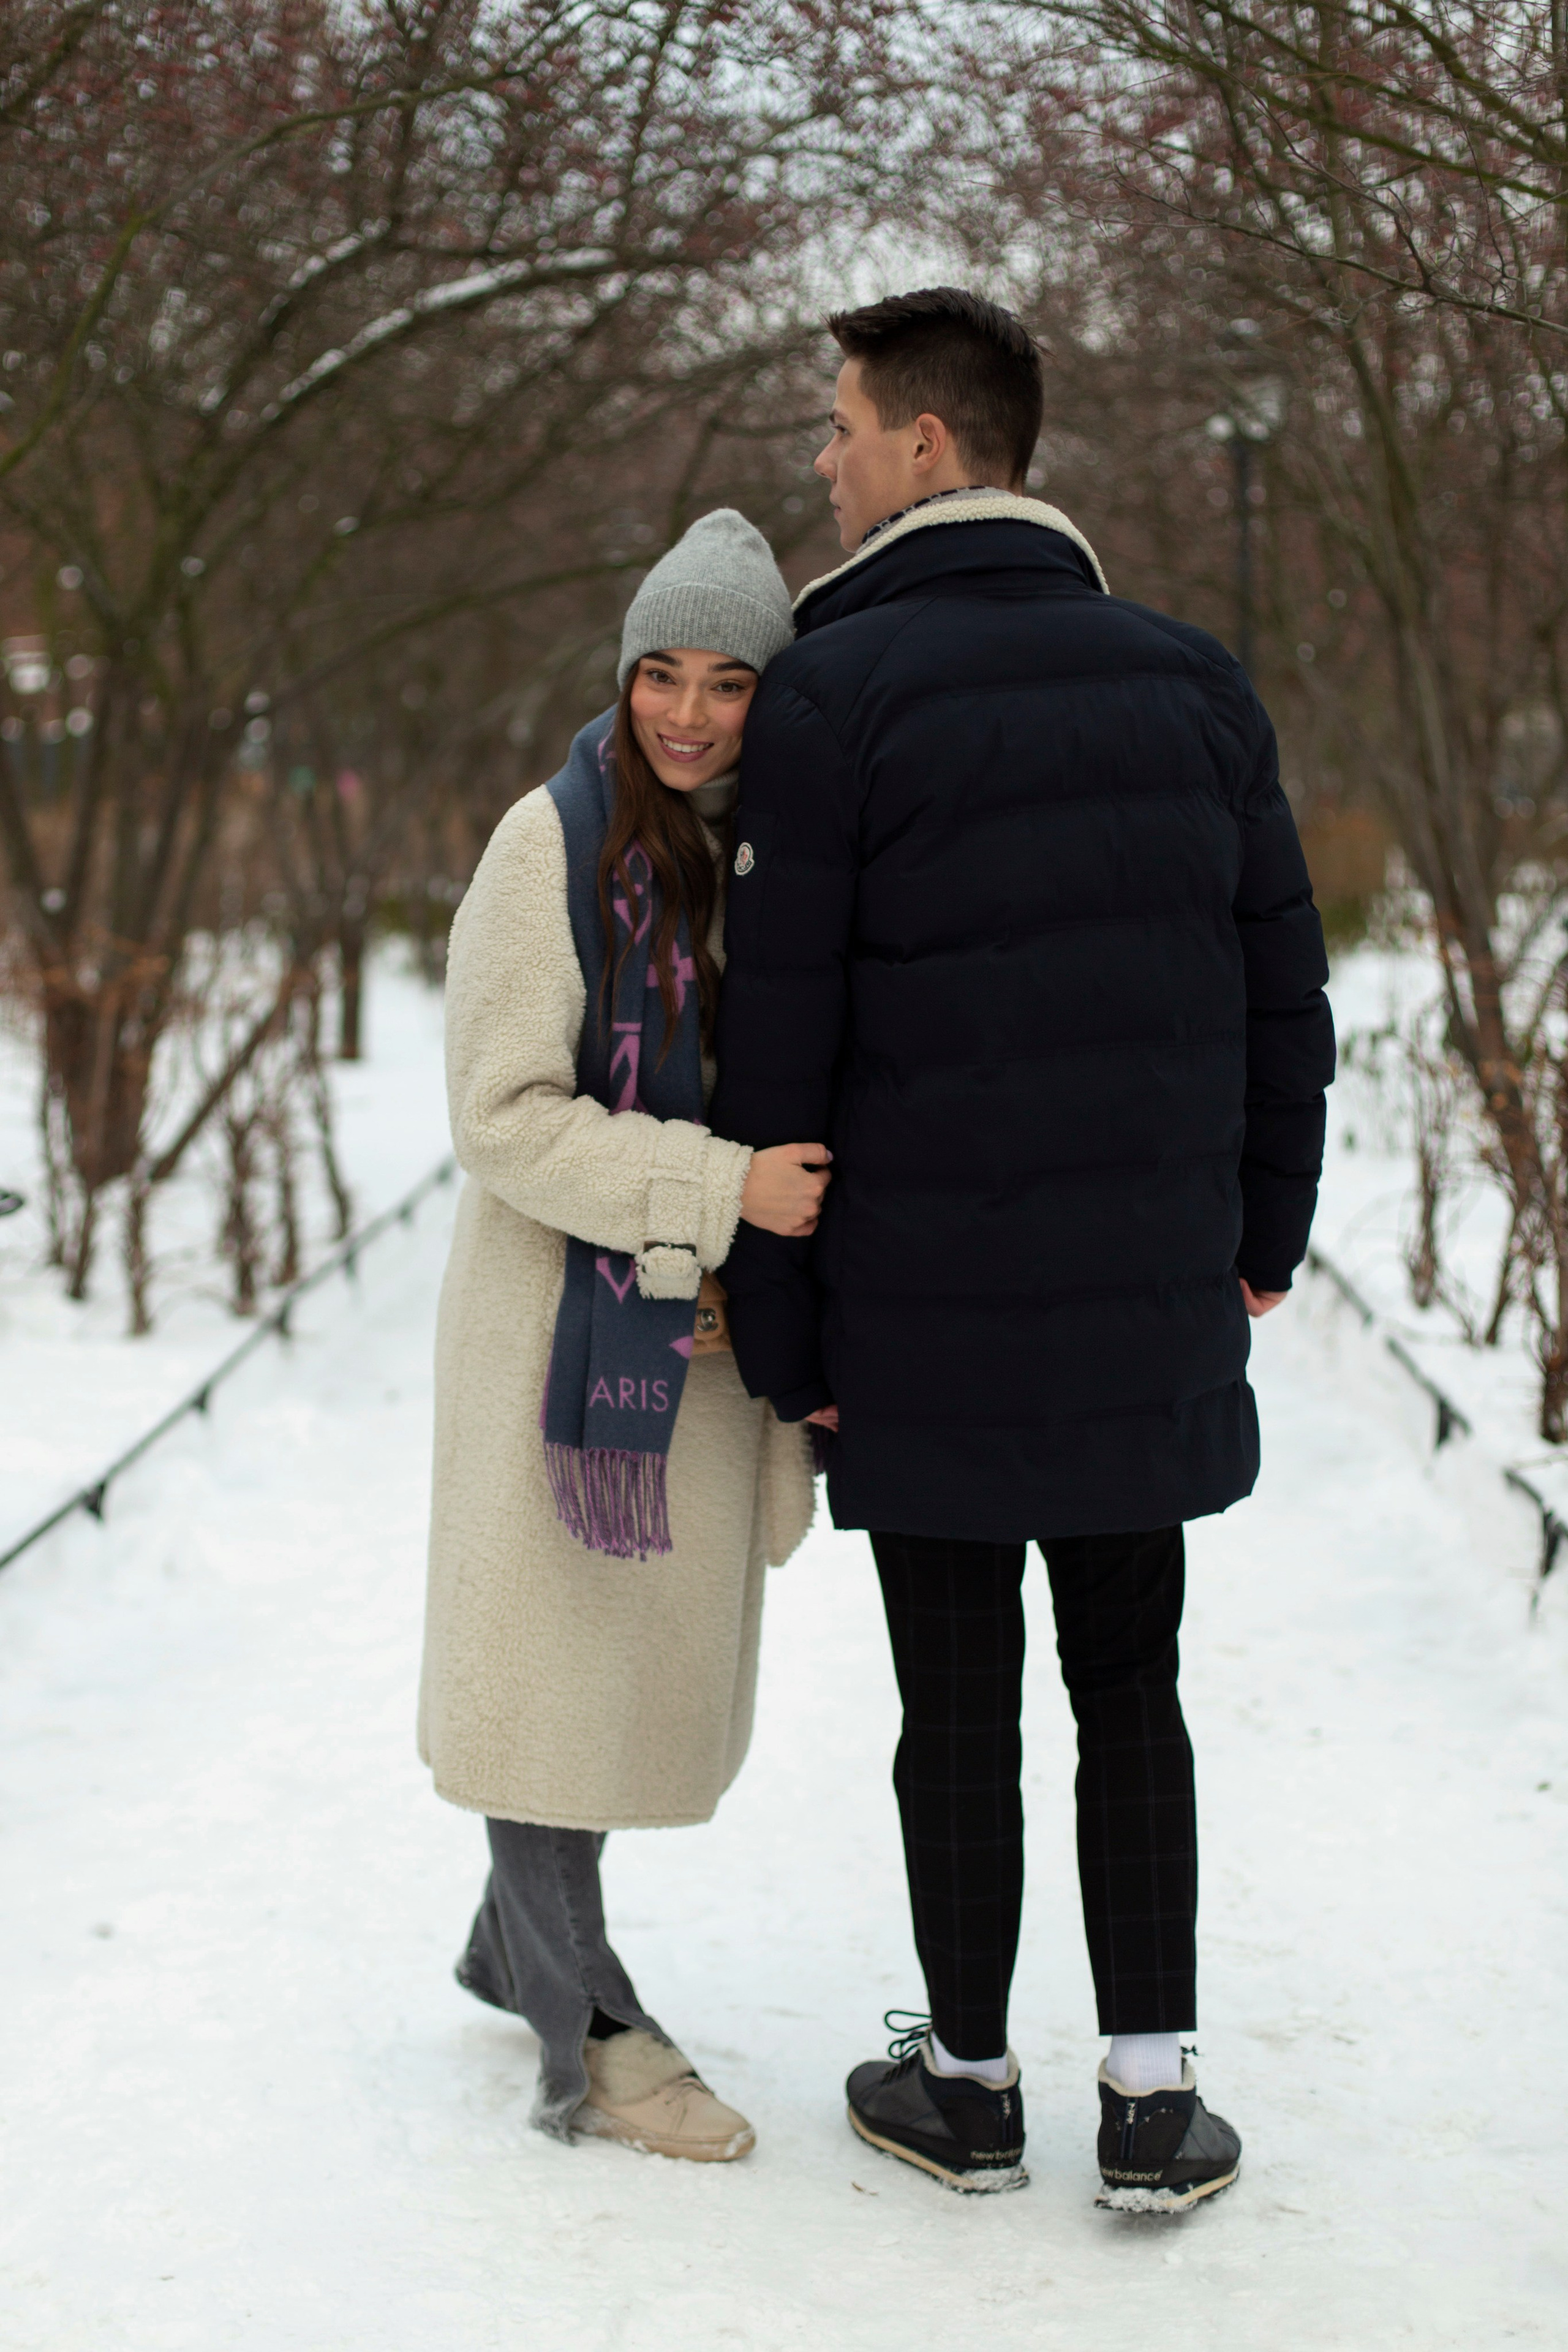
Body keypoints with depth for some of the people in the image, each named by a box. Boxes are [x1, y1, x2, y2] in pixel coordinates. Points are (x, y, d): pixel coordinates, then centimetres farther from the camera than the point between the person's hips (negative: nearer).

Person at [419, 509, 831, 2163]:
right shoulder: (556, 844, -13)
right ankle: (585, 2035, 14)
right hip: (566, 1323, -7)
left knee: (659, 1652, 15)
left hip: (709, 1335, 7)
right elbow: (505, 1115, -17)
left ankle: (515, 1945, 35)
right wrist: (718, 1190, -25)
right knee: (553, 1655, 2)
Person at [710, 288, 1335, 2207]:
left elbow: (777, 1043, -11)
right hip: (1153, 1304, 4)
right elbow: (1282, 983, 8)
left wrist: (778, 1333, -3)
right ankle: (1151, 2098, 16)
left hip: (925, 1324, -3)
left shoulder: (834, 694, -10)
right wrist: (1266, 1227, 19)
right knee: (1129, 1689, 15)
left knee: (956, 1706, 9)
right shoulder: (1188, 677, 4)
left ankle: (968, 2085, 24)